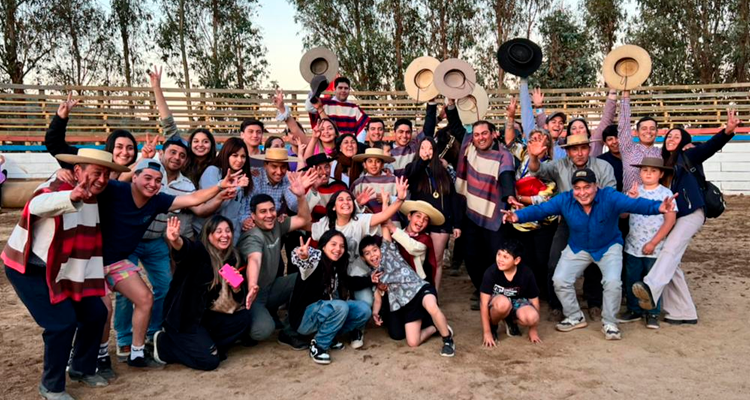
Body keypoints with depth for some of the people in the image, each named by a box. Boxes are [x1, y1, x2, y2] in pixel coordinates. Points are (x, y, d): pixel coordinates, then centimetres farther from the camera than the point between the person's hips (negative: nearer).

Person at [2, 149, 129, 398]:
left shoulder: (93, 197, -2)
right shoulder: (56, 188, -26)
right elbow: (38, 205, -52)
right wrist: (71, 197, -70)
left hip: (64, 270, 8)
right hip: (29, 270, -8)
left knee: (95, 313, 6)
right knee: (62, 322, -14)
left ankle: (82, 369, 28)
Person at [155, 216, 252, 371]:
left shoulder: (233, 259, 2)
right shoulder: (199, 253, -15)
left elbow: (239, 300, 4)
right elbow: (186, 247, -41)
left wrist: (237, 289, -19)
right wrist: (175, 240, -64)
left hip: (208, 316, 6)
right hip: (184, 317, -6)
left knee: (243, 318, -13)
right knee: (210, 360, -16)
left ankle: (204, 345, 2)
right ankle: (164, 344, 6)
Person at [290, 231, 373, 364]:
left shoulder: (336, 268, 5)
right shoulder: (315, 259, -19)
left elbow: (349, 282, 21)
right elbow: (305, 264, -44)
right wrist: (303, 257, -67)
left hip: (325, 312, 8)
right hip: (304, 317, -8)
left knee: (364, 309, -5)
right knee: (340, 307, -32)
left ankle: (329, 336, 3)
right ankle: (318, 344, -13)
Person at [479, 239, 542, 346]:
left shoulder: (527, 274, -20)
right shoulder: (491, 272, -26)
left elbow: (534, 300, -7)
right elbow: (484, 303, -21)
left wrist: (533, 330, -1)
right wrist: (486, 332, -20)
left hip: (516, 303, 2)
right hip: (495, 304, -2)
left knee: (532, 317, -30)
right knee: (503, 302, -38)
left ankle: (511, 321, 7)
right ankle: (492, 326, -4)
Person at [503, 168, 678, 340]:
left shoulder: (610, 197, -28)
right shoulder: (564, 200, -21)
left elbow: (635, 204, -41)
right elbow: (540, 209, -24)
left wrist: (658, 207, -61)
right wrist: (518, 216, -43)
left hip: (609, 247, -2)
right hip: (577, 248, 3)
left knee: (612, 281, -21)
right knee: (560, 280, -7)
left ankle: (609, 323, 6)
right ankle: (575, 318, 17)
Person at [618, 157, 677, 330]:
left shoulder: (666, 193, -4)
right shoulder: (633, 191, 4)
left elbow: (670, 220, -9)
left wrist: (653, 243, -12)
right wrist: (630, 199, -16)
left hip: (654, 248, -3)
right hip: (633, 246, 3)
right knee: (631, 280, 11)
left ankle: (652, 313, 19)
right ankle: (634, 310, 25)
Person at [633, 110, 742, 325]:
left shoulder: (689, 156, 5)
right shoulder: (662, 162, 19)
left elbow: (710, 146, -13)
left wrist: (728, 131, -33)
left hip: (691, 212, -6)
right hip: (670, 216, 6)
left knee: (671, 249, -28)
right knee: (671, 263, 2)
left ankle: (650, 289, -48)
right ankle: (684, 313, 9)